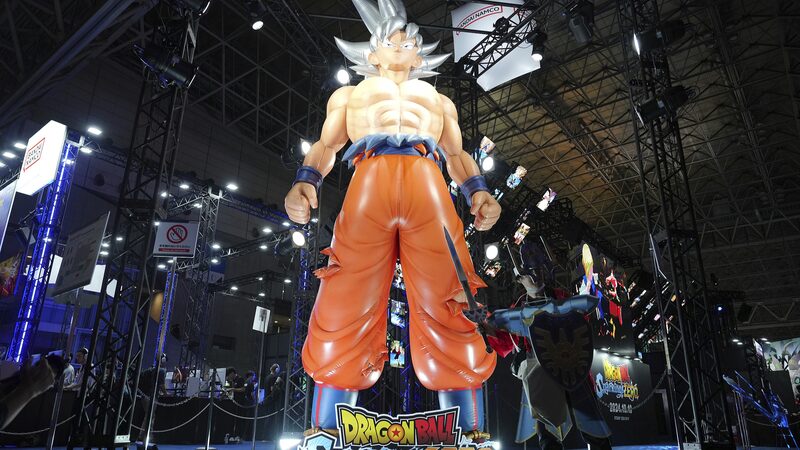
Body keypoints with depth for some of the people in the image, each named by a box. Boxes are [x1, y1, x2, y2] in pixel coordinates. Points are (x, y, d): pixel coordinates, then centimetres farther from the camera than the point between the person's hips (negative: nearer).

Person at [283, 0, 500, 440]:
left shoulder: (438, 100, 37)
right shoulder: (348, 94, 34)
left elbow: (456, 153, 24)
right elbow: (327, 144, 19)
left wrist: (478, 190, 2)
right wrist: (305, 180, -3)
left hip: (429, 190, 1)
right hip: (368, 185, -1)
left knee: (450, 317, -10)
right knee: (345, 314, -11)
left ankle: (471, 434, -7)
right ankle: (324, 435, -4)